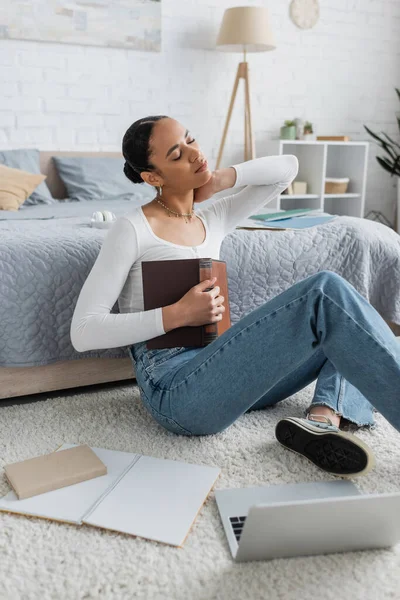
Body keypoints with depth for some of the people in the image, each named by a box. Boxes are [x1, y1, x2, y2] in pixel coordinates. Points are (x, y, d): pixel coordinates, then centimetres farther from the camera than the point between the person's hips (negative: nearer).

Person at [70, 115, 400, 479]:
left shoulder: (213, 218, 15)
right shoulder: (132, 229, -5)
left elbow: (288, 166, 22)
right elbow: (83, 332, -10)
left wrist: (220, 180, 8)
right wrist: (178, 314, -16)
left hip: (224, 375, 8)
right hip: (175, 389, -8)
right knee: (326, 292, -20)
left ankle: (323, 417, -20)